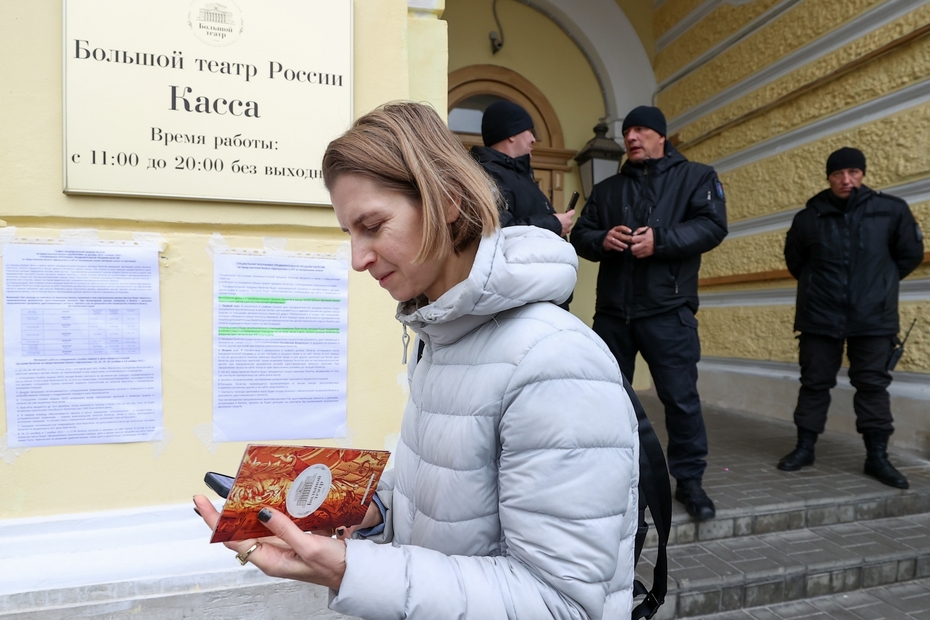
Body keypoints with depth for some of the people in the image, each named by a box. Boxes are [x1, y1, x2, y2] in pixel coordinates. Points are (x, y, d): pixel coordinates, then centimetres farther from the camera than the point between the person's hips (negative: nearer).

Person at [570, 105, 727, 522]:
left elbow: (712, 227, -8)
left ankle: (689, 481, 15)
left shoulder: (696, 177, 7)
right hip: (612, 311, 4)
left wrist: (661, 240, -22)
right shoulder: (607, 189, 18)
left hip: (667, 311, -3)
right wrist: (602, 240, -12)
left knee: (681, 398, -1)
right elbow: (580, 235, 11)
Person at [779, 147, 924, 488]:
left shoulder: (892, 210, -1)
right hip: (819, 317, 0)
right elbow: (795, 260, 17)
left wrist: (880, 282, 13)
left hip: (873, 317, 0)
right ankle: (804, 448, 17)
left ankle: (877, 456, 14)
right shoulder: (808, 217, 1)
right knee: (814, 383, 7)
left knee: (873, 385, 4)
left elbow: (910, 253, 10)